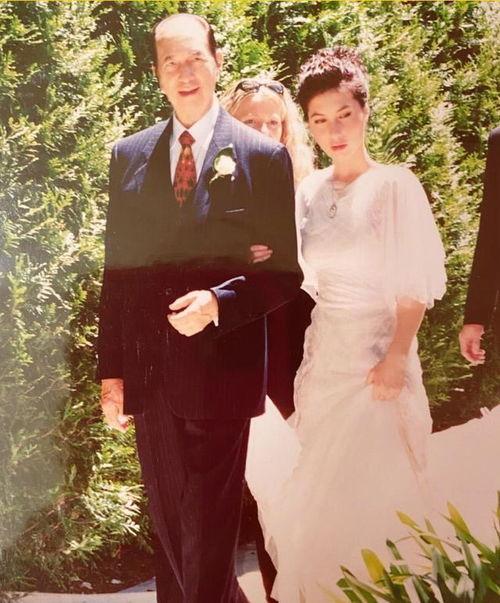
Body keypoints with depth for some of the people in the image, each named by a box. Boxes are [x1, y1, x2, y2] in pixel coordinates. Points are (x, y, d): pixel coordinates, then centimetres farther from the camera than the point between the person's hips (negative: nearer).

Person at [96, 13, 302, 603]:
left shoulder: (263, 157, -4)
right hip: (148, 372, 4)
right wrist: (112, 369, 4)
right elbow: (117, 270, 8)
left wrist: (218, 303, -21)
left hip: (219, 370, -4)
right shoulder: (128, 155, 7)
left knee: (208, 532, 4)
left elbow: (284, 273, -3)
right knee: (166, 522, 18)